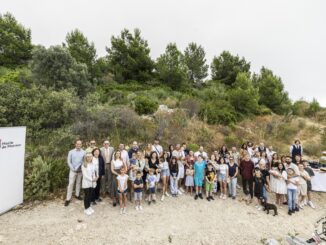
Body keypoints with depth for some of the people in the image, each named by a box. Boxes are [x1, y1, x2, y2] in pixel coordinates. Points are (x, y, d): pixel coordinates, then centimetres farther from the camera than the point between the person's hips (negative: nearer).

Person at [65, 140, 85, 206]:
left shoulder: (83, 152, -5)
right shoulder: (71, 152, -5)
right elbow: (69, 161, -4)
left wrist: (82, 168, -11)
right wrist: (73, 169, -9)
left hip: (80, 170, 1)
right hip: (73, 170, -1)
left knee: (78, 183, 13)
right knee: (71, 184, -1)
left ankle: (77, 195, 30)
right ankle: (68, 199, 7)